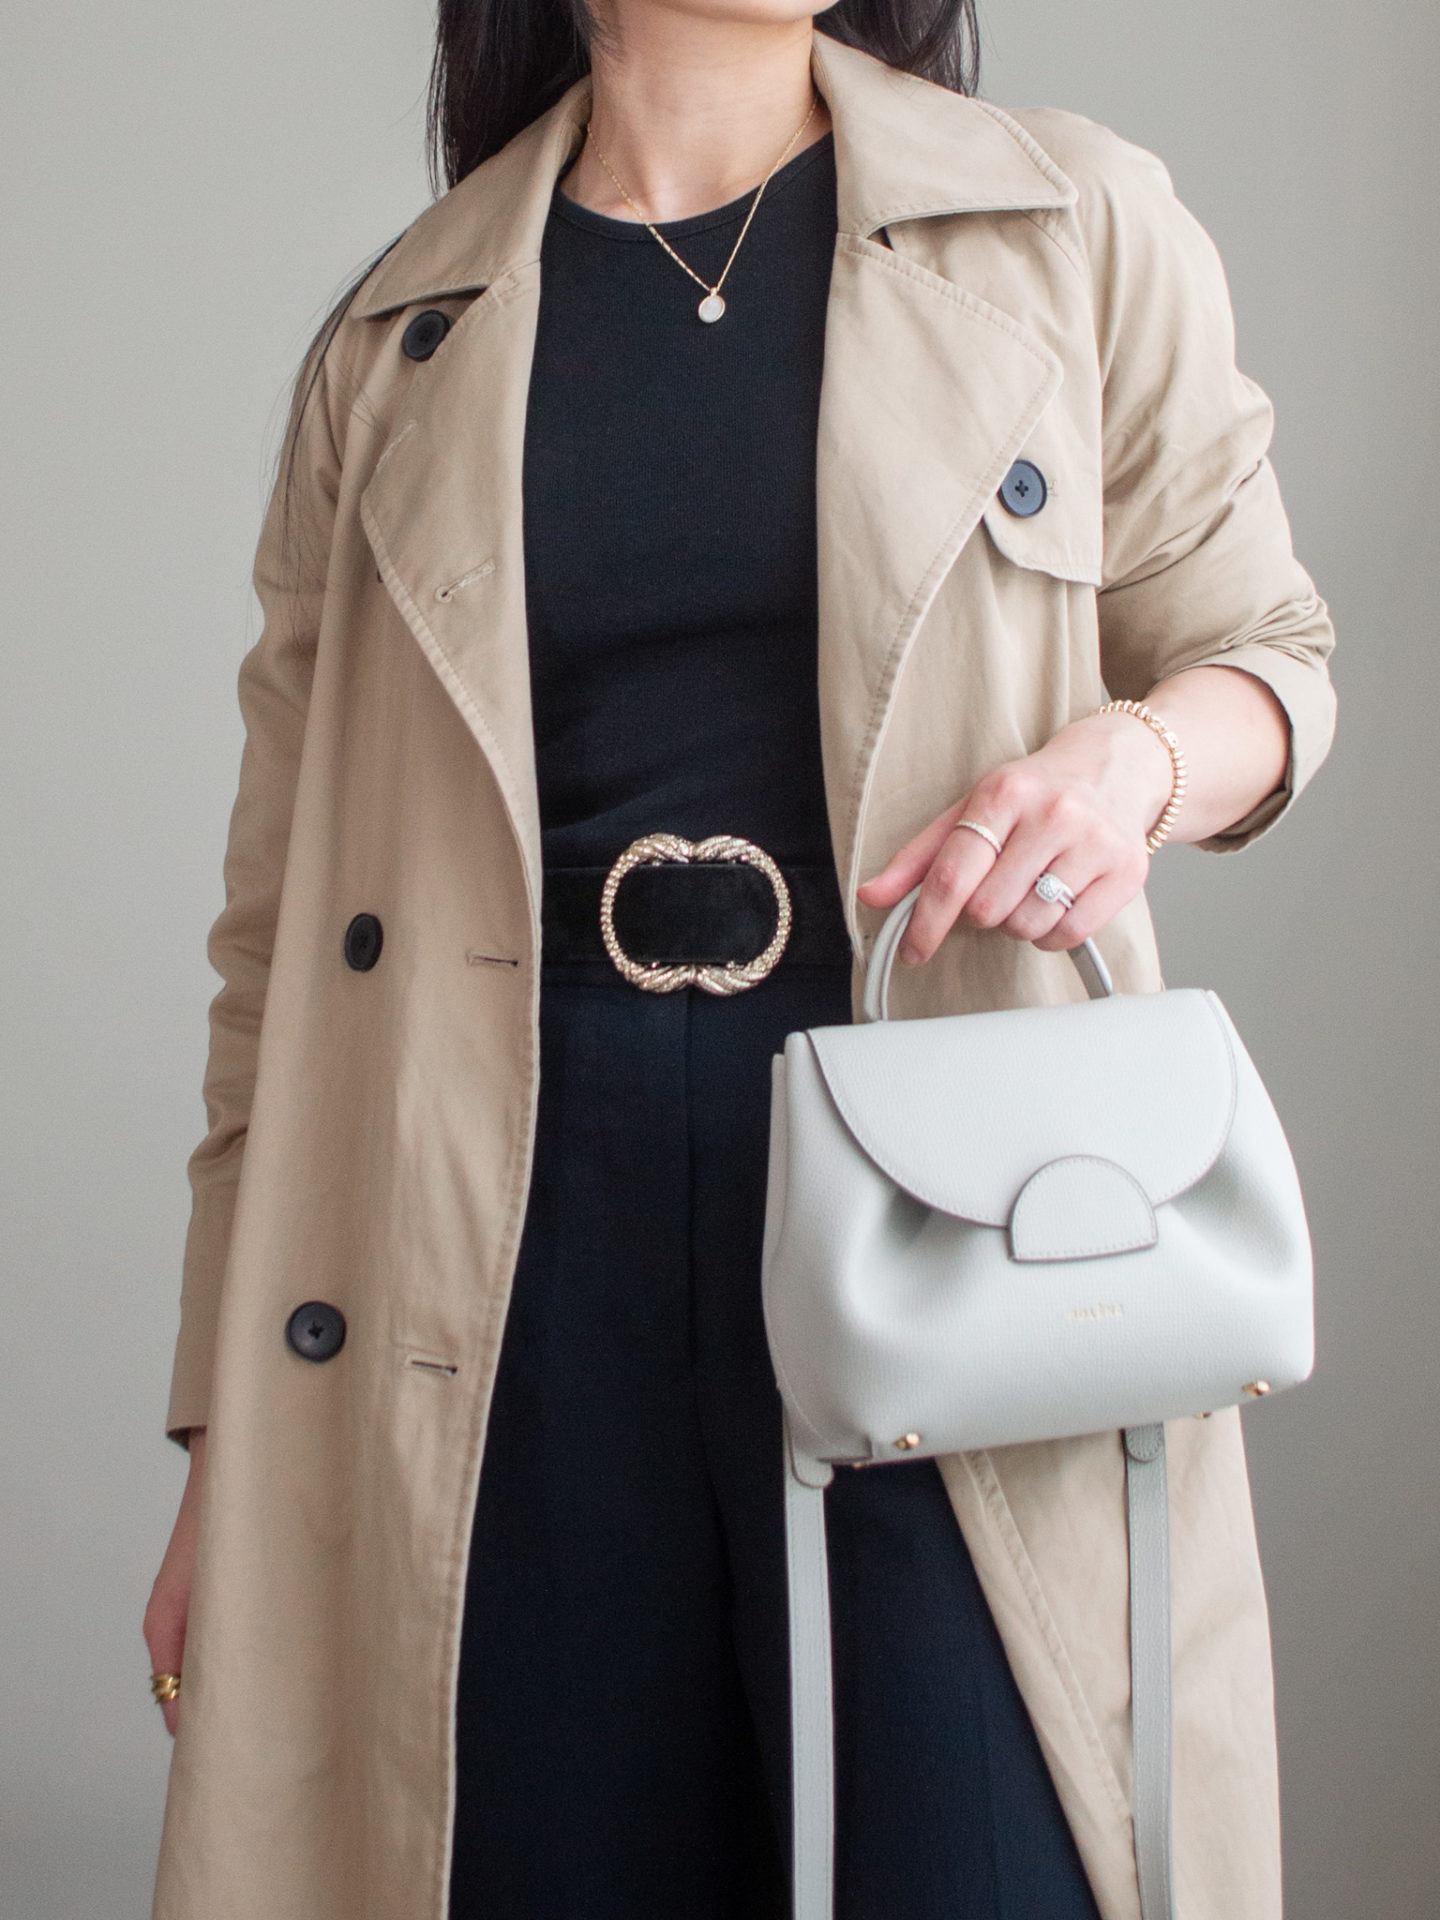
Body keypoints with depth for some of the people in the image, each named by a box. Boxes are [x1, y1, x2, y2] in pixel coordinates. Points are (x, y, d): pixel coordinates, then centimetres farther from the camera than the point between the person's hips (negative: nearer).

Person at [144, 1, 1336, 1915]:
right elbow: (287, 911, 11)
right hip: (520, 1231, 1)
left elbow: (1262, 648, 16)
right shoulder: (392, 346, 11)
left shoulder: (1078, 229, 8)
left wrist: (1136, 751, -10)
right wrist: (227, 1438, 8)